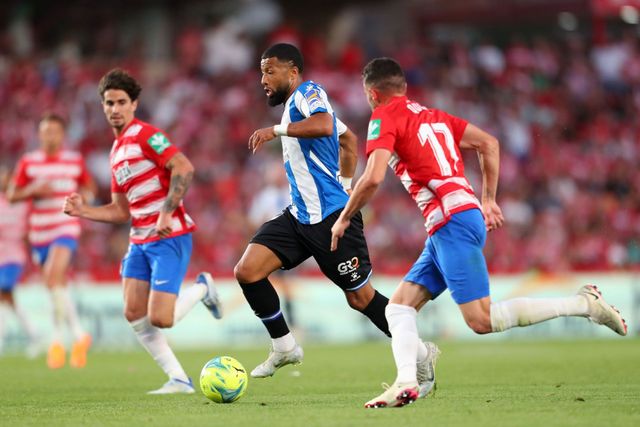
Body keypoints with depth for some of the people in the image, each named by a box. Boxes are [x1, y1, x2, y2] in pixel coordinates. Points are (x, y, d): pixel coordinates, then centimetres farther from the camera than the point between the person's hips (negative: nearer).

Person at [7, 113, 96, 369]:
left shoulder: (75, 161, 3)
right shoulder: (28, 163, 3)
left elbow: (89, 189, 17)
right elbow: (11, 196, 4)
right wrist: (33, 190, -13)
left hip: (66, 228, -3)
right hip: (39, 232, 3)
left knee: (54, 276, -24)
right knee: (59, 288, 9)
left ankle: (57, 338, -17)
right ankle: (79, 335, 27)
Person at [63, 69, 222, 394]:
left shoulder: (145, 135, -10)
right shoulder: (116, 151, 17)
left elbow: (184, 168, -22)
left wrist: (167, 214, -27)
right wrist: (82, 210, 8)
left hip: (169, 237, -9)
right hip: (140, 241, 9)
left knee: (159, 319, -13)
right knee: (134, 315, -1)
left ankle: (202, 288, 15)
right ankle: (179, 380, 6)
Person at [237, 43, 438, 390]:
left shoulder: (308, 92, -8)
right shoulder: (295, 104, 19)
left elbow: (323, 125, -32)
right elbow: (348, 138, 31)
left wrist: (276, 130, -25)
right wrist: (345, 181, 27)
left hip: (330, 216, -9)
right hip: (299, 215, 9)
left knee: (360, 298, -2)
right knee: (247, 271, -6)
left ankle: (419, 355, 15)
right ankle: (285, 347, 6)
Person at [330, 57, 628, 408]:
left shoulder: (385, 117, -1)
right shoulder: (431, 115, 23)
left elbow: (373, 179, -13)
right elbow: (489, 143, 22)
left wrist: (344, 219, 1)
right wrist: (488, 200, 25)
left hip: (452, 223, -10)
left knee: (482, 321, -12)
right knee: (399, 306, 8)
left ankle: (584, 304, -10)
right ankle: (406, 383, -9)